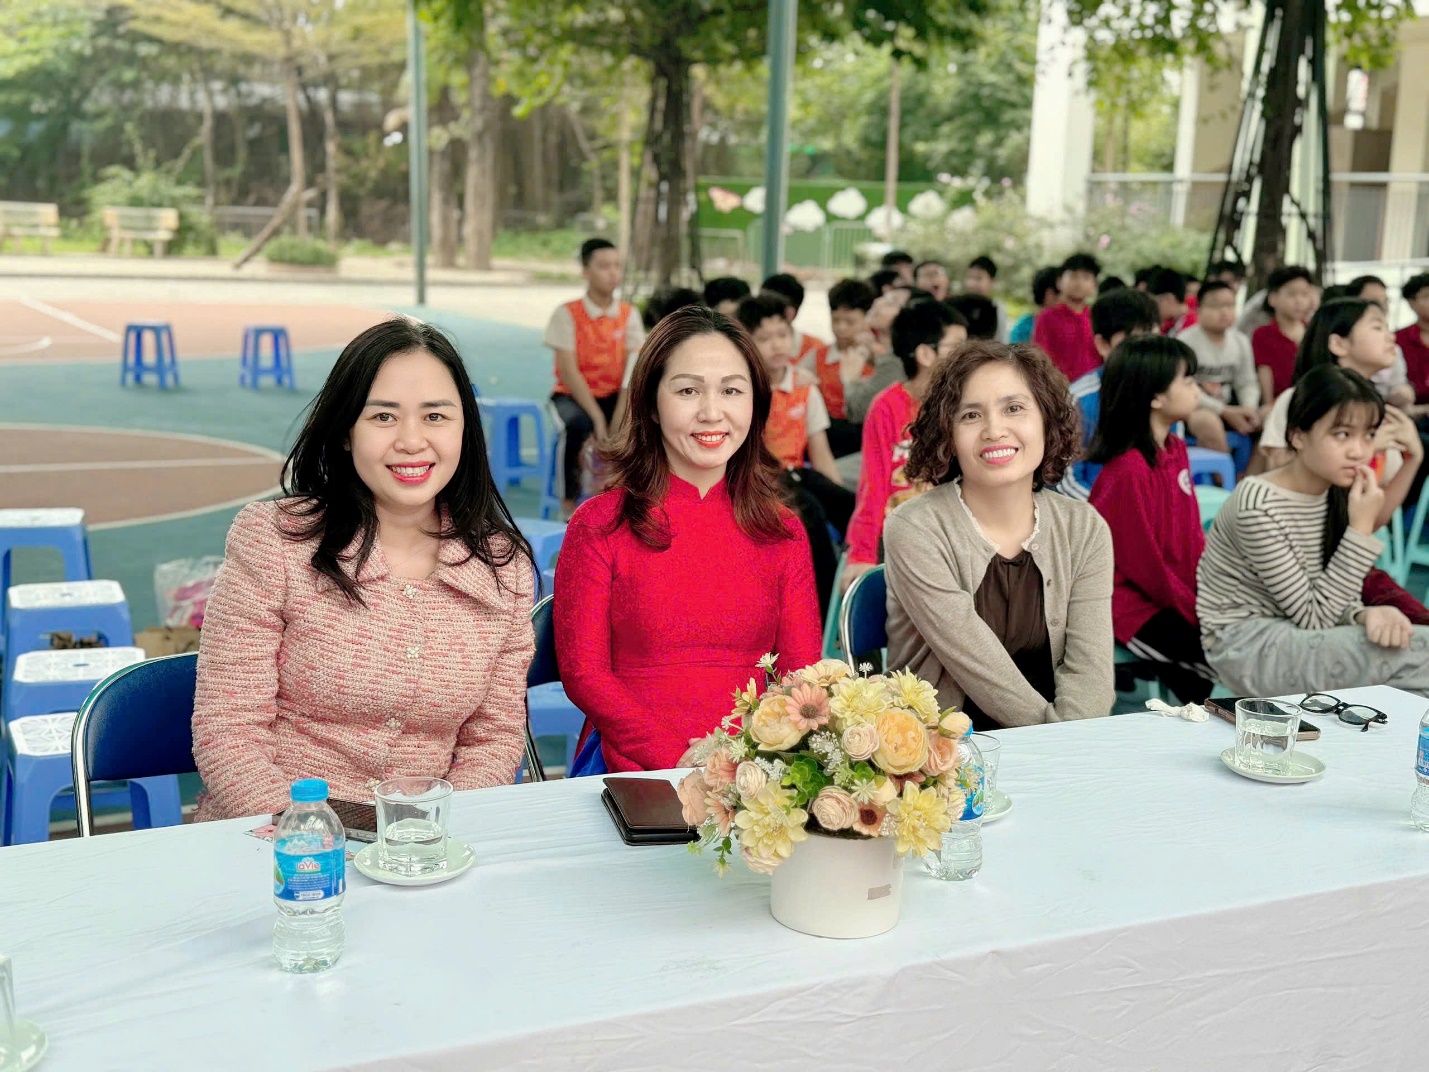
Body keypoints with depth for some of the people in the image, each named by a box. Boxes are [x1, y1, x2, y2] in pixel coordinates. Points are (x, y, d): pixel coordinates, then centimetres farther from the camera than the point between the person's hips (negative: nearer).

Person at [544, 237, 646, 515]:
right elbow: (568, 371, -15)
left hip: (613, 396, 3)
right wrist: (597, 418, -25)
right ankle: (570, 494, -11)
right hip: (573, 395, -3)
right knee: (578, 422, -36)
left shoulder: (629, 314, 0)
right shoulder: (567, 314, -10)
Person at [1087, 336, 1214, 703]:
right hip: (1134, 607, -9)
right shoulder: (1128, 470, -20)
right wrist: (1197, 614, -10)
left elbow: (1193, 536, 12)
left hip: (1180, 597, 9)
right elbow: (1142, 563, -17)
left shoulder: (1176, 449, 8)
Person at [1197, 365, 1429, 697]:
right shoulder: (1258, 506, -21)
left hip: (1292, 633, 7)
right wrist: (1361, 529, -20)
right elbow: (1314, 617, -18)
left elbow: (1332, 595, 6)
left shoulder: (1336, 493, 2)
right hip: (1244, 644, -7)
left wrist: (1366, 613, -18)